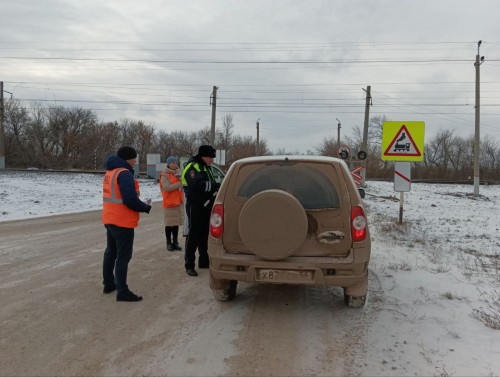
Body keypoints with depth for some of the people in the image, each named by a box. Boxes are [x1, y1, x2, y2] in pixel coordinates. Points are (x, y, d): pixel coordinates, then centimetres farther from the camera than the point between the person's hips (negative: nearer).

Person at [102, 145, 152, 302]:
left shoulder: (110, 172, 12)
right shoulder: (124, 173, -19)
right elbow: (130, 200, -26)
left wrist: (141, 204, 8)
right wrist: (146, 207, -9)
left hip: (110, 219, 10)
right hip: (123, 222, -10)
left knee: (111, 252, 19)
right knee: (123, 256, -5)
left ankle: (109, 284, 30)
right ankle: (122, 292, -1)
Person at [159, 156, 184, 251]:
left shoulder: (179, 173, 12)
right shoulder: (164, 175, -7)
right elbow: (167, 187, -19)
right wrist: (180, 183, -20)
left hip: (179, 202, 5)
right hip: (169, 203, -5)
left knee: (176, 223, 10)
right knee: (169, 224, 2)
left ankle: (175, 242, 17)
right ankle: (169, 243, 10)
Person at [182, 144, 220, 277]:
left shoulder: (206, 167, 19)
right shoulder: (192, 167, -12)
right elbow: (197, 185, -26)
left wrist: (217, 187, 0)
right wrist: (215, 186, -26)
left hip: (206, 205, 9)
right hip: (195, 206, -9)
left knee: (204, 234, 15)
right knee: (193, 235, -6)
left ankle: (204, 261, 26)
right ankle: (189, 265, -1)